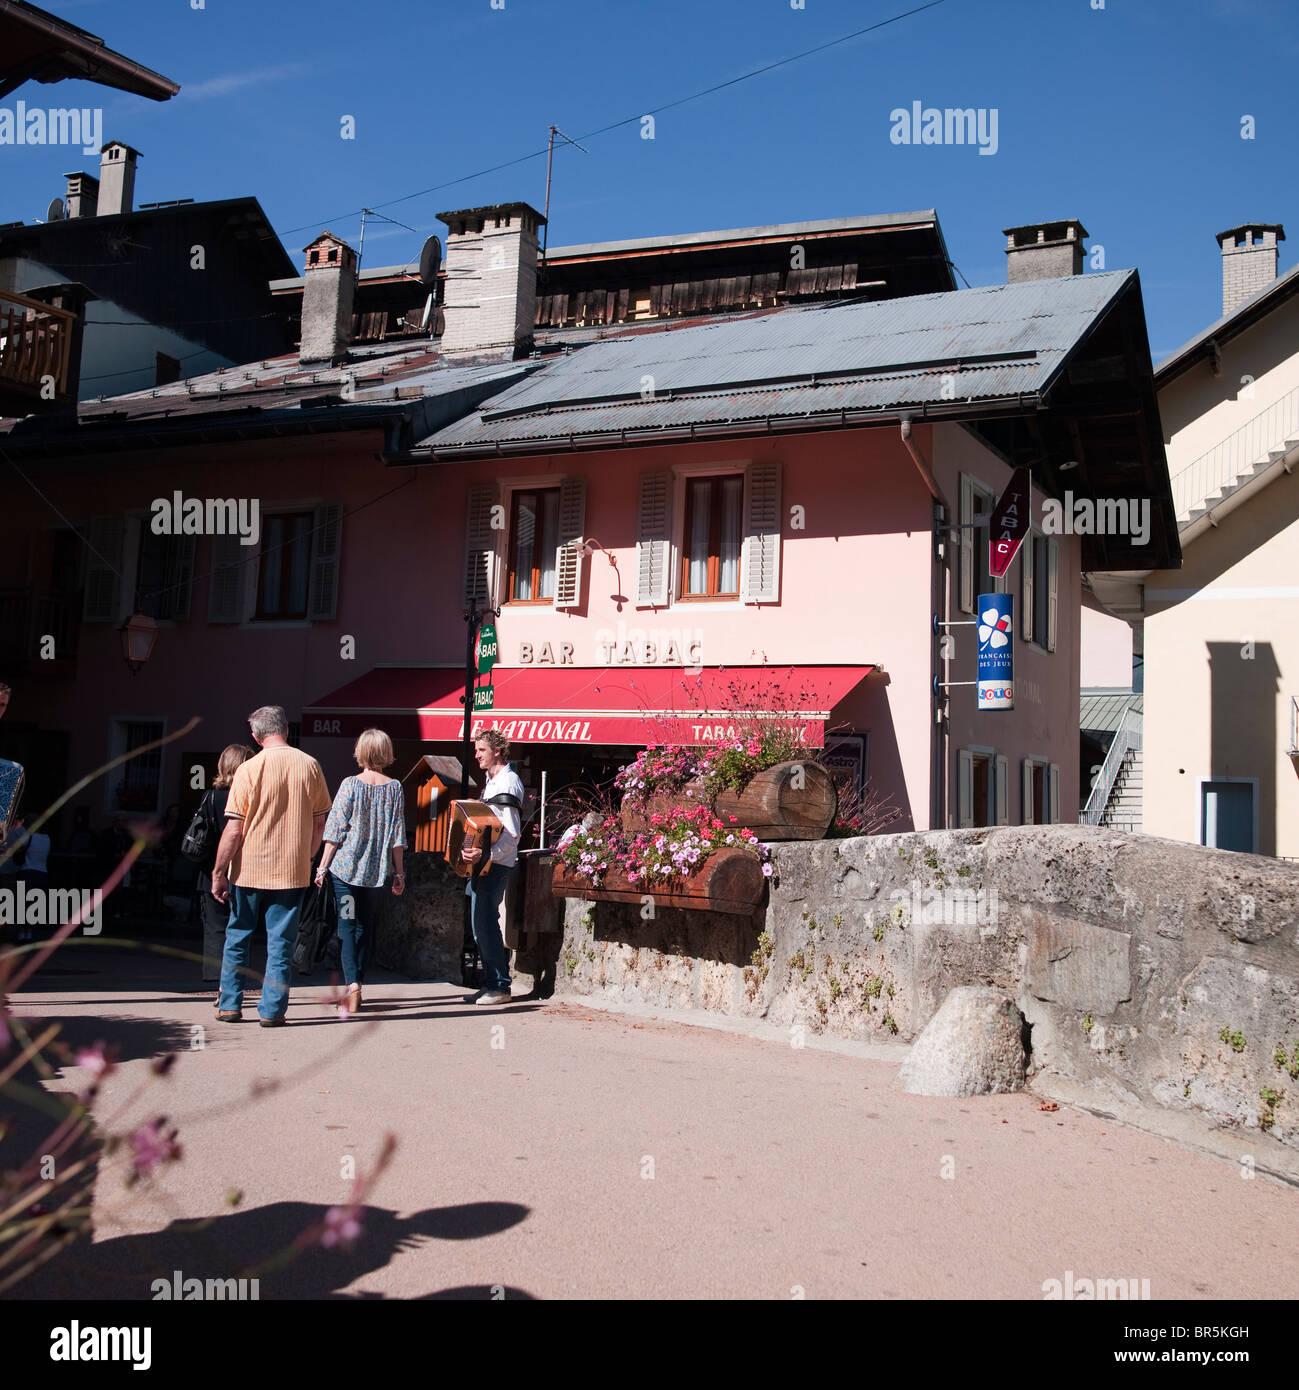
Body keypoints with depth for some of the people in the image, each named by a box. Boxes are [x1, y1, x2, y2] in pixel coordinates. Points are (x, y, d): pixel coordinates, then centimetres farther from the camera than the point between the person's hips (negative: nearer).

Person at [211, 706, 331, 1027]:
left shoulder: (249, 769, -8)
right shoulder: (310, 766, -1)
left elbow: (233, 830, -10)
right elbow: (320, 823, 5)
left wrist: (219, 873, -2)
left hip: (249, 869, -1)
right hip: (293, 870, 1)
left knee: (237, 938, 15)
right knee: (281, 943, 7)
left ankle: (230, 1005, 22)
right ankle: (273, 1010, 6)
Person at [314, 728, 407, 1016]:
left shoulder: (350, 785, -6)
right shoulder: (394, 787, 1)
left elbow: (335, 830, -5)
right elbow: (398, 835, 3)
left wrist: (323, 866, 2)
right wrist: (399, 873, 9)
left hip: (345, 866, -2)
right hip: (377, 871, 2)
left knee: (347, 925, 1)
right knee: (367, 927, 13)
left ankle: (352, 984, -13)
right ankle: (358, 984, 18)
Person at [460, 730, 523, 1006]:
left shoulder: (507, 783, -14)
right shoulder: (492, 780, 17)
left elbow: (512, 835, -20)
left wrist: (485, 855, -30)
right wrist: (475, 855, 14)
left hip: (495, 866, -10)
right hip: (483, 863, 10)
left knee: (485, 924, -10)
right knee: (483, 924, 11)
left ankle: (500, 987, -5)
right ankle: (493, 983, 17)